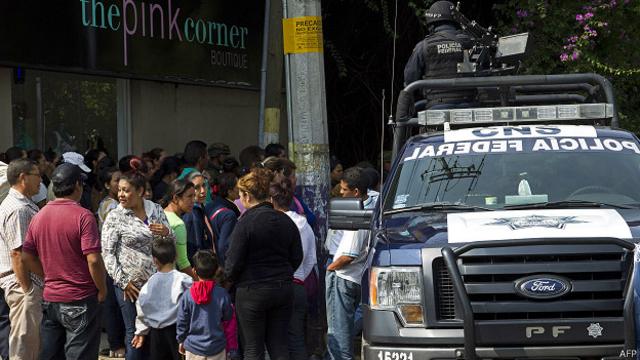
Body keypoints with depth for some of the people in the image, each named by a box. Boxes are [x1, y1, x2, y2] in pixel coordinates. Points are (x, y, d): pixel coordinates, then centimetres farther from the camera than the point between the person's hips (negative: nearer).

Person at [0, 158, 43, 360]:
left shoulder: (24, 205, 15)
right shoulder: (17, 209, -18)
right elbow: (17, 253, -23)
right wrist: (27, 289, -21)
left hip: (32, 282, 10)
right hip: (23, 283, -10)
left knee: (33, 342, 16)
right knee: (24, 344, -5)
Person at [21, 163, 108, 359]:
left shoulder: (39, 216, 5)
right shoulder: (83, 216, -14)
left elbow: (26, 257, 7)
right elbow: (93, 260, -19)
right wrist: (102, 289, -6)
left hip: (50, 298, 6)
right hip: (80, 299, -6)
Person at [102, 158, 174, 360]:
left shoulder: (156, 210, 5)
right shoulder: (115, 217, -5)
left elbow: (171, 245, 13)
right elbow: (107, 253, -7)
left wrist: (166, 233, -10)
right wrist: (123, 282, -12)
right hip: (130, 286, -3)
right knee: (135, 335, 0)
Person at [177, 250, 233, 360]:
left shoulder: (187, 295, -11)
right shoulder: (222, 294, -12)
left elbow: (182, 321, -2)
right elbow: (227, 317, 2)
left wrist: (181, 340, 12)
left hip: (193, 347, 0)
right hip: (217, 347, 0)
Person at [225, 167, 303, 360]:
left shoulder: (245, 223, -14)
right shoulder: (286, 221, 4)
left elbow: (233, 263, -13)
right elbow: (297, 258, 9)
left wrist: (230, 278, 7)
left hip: (252, 292, -5)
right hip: (283, 290, 5)